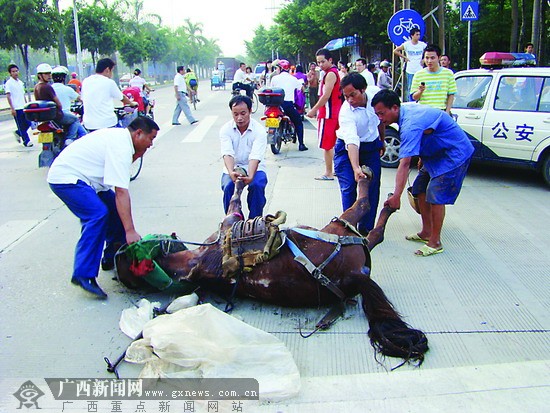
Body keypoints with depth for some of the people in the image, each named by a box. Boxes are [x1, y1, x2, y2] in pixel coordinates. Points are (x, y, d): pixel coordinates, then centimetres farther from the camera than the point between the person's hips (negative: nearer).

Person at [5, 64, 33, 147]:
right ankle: (26, 141, 7)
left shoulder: (20, 82, 15)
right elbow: (8, 96, -10)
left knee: (28, 123, 7)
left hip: (24, 107, 7)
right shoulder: (9, 83, -6)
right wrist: (12, 108, -17)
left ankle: (18, 133, 30)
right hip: (16, 109, -6)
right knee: (21, 126, -1)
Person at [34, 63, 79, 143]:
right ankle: (70, 139, -6)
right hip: (55, 116, -9)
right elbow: (58, 104, -18)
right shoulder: (47, 87, -21)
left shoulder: (36, 87, 8)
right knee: (75, 119, 10)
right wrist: (60, 109, 5)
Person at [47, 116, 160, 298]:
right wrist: (130, 231, -33)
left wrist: (137, 154, -5)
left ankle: (112, 258, 19)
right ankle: (83, 275, -24)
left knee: (116, 207, 9)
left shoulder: (120, 135, 7)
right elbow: (121, 191, -30)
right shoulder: (121, 146, -23)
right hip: (65, 179, -10)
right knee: (98, 215, -26)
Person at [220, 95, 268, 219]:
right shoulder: (226, 129, -7)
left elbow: (255, 157, -25)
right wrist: (231, 172, -43)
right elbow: (227, 154, -22)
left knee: (257, 186, -30)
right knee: (228, 186, -28)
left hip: (254, 168, -1)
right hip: (232, 168, 1)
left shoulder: (259, 130, -13)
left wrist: (250, 176, -44)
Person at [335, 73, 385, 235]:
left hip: (372, 145, 4)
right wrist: (356, 168, -56)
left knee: (373, 188, 1)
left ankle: (366, 228, 9)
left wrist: (382, 140, 15)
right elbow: (352, 142, -43)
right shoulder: (346, 112, -30)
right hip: (348, 148, -4)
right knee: (348, 188, -12)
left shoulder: (375, 93, -16)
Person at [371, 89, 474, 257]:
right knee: (421, 189, 9)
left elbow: (404, 164, -39)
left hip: (455, 154, -10)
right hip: (437, 153, 10)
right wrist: (423, 158, 20)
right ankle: (426, 233, 20)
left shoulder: (410, 125, -33)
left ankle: (435, 243, -2)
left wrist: (396, 196, -41)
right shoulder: (405, 109, -3)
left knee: (436, 195, -13)